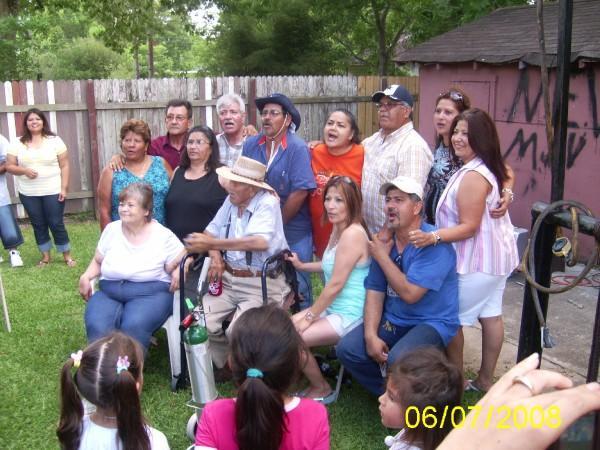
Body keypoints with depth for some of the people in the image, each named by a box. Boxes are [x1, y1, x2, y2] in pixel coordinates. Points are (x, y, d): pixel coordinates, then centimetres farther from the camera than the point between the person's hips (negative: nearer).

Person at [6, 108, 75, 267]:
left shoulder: (54, 140, -1)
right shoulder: (18, 143, 3)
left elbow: (64, 166, -2)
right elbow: (9, 166, 4)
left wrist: (64, 188, -9)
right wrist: (24, 171, -15)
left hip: (53, 192, -2)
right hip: (28, 194, 2)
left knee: (56, 224, 1)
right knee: (38, 225, 11)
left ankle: (67, 256, 14)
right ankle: (45, 256, 23)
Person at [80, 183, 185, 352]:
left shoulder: (163, 235, -1)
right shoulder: (111, 230, 10)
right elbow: (98, 262, 19)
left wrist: (179, 271, -19)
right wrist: (86, 277, 0)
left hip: (150, 293, -3)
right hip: (108, 292, 3)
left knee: (133, 327, -35)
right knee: (97, 328, -29)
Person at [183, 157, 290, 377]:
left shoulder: (267, 203, -14)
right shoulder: (231, 200, 8)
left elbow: (259, 242, -31)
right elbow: (211, 232, 15)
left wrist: (213, 244, -30)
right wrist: (216, 257, -7)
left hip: (261, 284, -7)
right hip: (228, 279, 7)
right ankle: (224, 365, 15)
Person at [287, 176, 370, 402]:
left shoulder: (353, 233, -22)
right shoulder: (338, 229, 9)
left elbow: (336, 284, -22)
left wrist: (309, 317, -15)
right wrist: (301, 265, 11)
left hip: (349, 315, -10)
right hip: (333, 309, 10)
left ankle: (322, 390, 8)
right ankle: (311, 380, 20)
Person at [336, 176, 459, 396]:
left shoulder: (434, 244, -19)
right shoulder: (384, 241, 3)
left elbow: (409, 293, -25)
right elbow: (375, 292, 2)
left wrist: (382, 257, -14)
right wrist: (371, 335, -12)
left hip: (432, 323, -6)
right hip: (393, 321, 7)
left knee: (398, 360, -33)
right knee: (347, 349, -12)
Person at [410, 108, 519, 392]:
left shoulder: (473, 176, -25)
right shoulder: (489, 168, 8)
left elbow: (469, 227, -27)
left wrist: (433, 237, -36)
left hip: (476, 260, -10)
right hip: (494, 255, 10)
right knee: (491, 315, 16)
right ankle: (486, 379, 29)